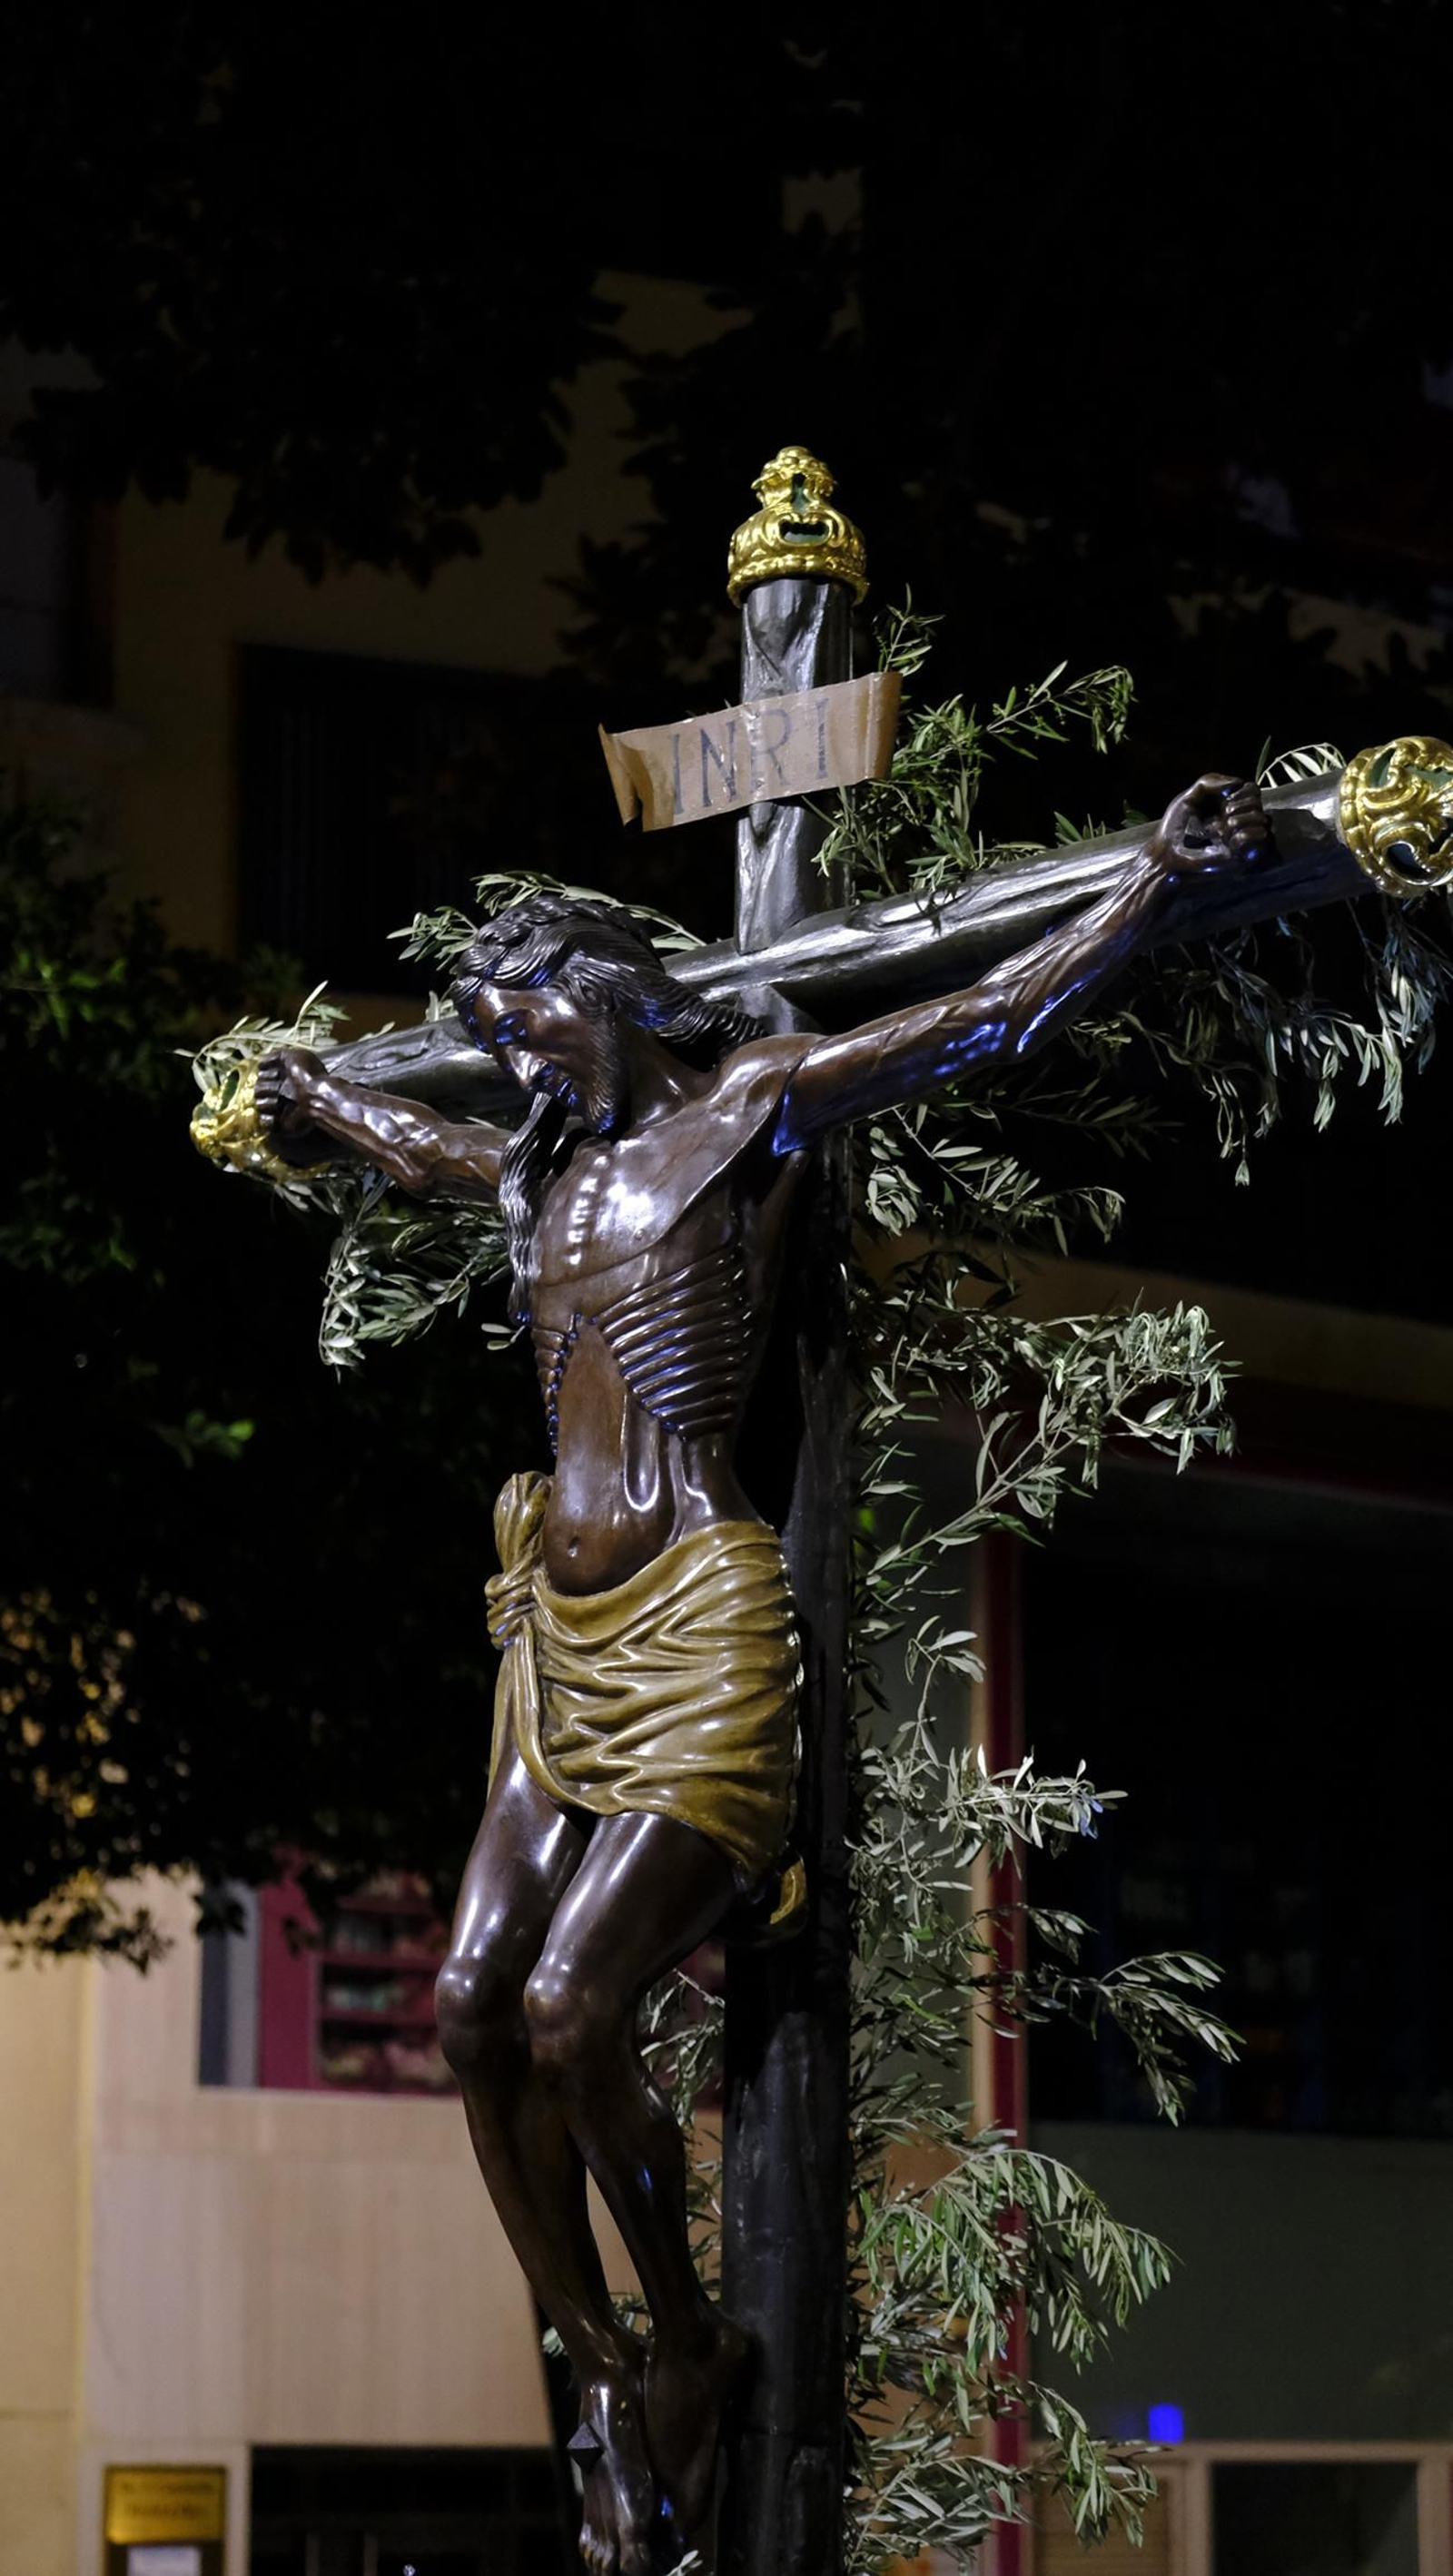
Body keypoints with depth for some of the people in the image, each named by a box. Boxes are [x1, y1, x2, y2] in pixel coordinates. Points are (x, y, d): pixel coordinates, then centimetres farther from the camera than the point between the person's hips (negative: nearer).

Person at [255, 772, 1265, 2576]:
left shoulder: (752, 1107, 1)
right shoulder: (537, 1169, 19)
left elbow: (997, 1016, 0)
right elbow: (409, 1143, 42)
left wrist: (1164, 870, -2)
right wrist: (307, 1092, 57)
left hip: (695, 1623, -7)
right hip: (558, 1627, 7)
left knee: (572, 2011, -14)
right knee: (476, 2005, -4)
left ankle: (689, 2349, 6)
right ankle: (602, 2375, 7)